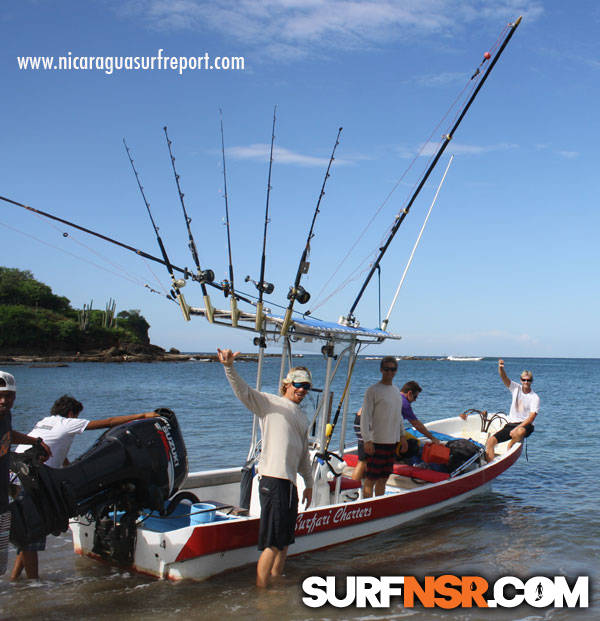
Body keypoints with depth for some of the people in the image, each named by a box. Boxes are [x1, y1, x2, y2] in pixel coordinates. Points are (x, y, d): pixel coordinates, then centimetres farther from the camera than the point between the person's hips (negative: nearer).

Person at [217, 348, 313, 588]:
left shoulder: (302, 417, 22)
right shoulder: (270, 402, -1)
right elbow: (243, 392, -17)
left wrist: (309, 483, 29)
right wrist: (229, 367, -33)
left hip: (290, 481, 8)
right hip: (273, 480, -8)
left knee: (284, 541, 16)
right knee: (273, 543, -7)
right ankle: (260, 589, 2)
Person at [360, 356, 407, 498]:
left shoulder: (396, 390, 14)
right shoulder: (373, 390, -10)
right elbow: (365, 416, -13)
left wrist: (402, 436, 20)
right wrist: (367, 440, -18)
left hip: (392, 441, 7)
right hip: (376, 442, -7)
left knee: (383, 478, 14)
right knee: (371, 479, -4)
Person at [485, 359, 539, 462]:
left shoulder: (535, 398, -4)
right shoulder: (516, 388, 7)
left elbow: (531, 418, -13)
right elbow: (504, 378, -10)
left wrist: (516, 429, -24)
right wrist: (500, 368, -33)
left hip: (525, 425, -4)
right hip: (510, 424, 4)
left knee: (520, 432, -41)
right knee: (490, 441, -15)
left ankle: (509, 448, -15)